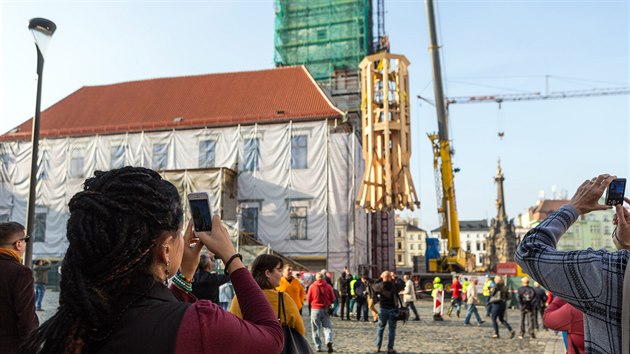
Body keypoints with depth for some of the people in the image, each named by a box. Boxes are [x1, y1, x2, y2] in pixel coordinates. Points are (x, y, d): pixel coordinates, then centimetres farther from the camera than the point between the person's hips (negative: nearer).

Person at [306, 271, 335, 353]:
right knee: (327, 327, 8)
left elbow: (308, 299, 1)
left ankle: (318, 346, 9)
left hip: (315, 309, -1)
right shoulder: (328, 286, -3)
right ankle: (329, 341, -16)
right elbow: (332, 299, 3)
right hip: (326, 309, 1)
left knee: (316, 329, 10)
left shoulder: (312, 286, -6)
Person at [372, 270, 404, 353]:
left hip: (383, 309, 1)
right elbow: (402, 285, 8)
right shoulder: (394, 285, -12)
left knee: (380, 327, 13)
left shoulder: (380, 285, -10)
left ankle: (378, 347, 14)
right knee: (392, 329, 6)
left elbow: (373, 285, 12)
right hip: (392, 309, -1)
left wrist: (380, 278, 13)